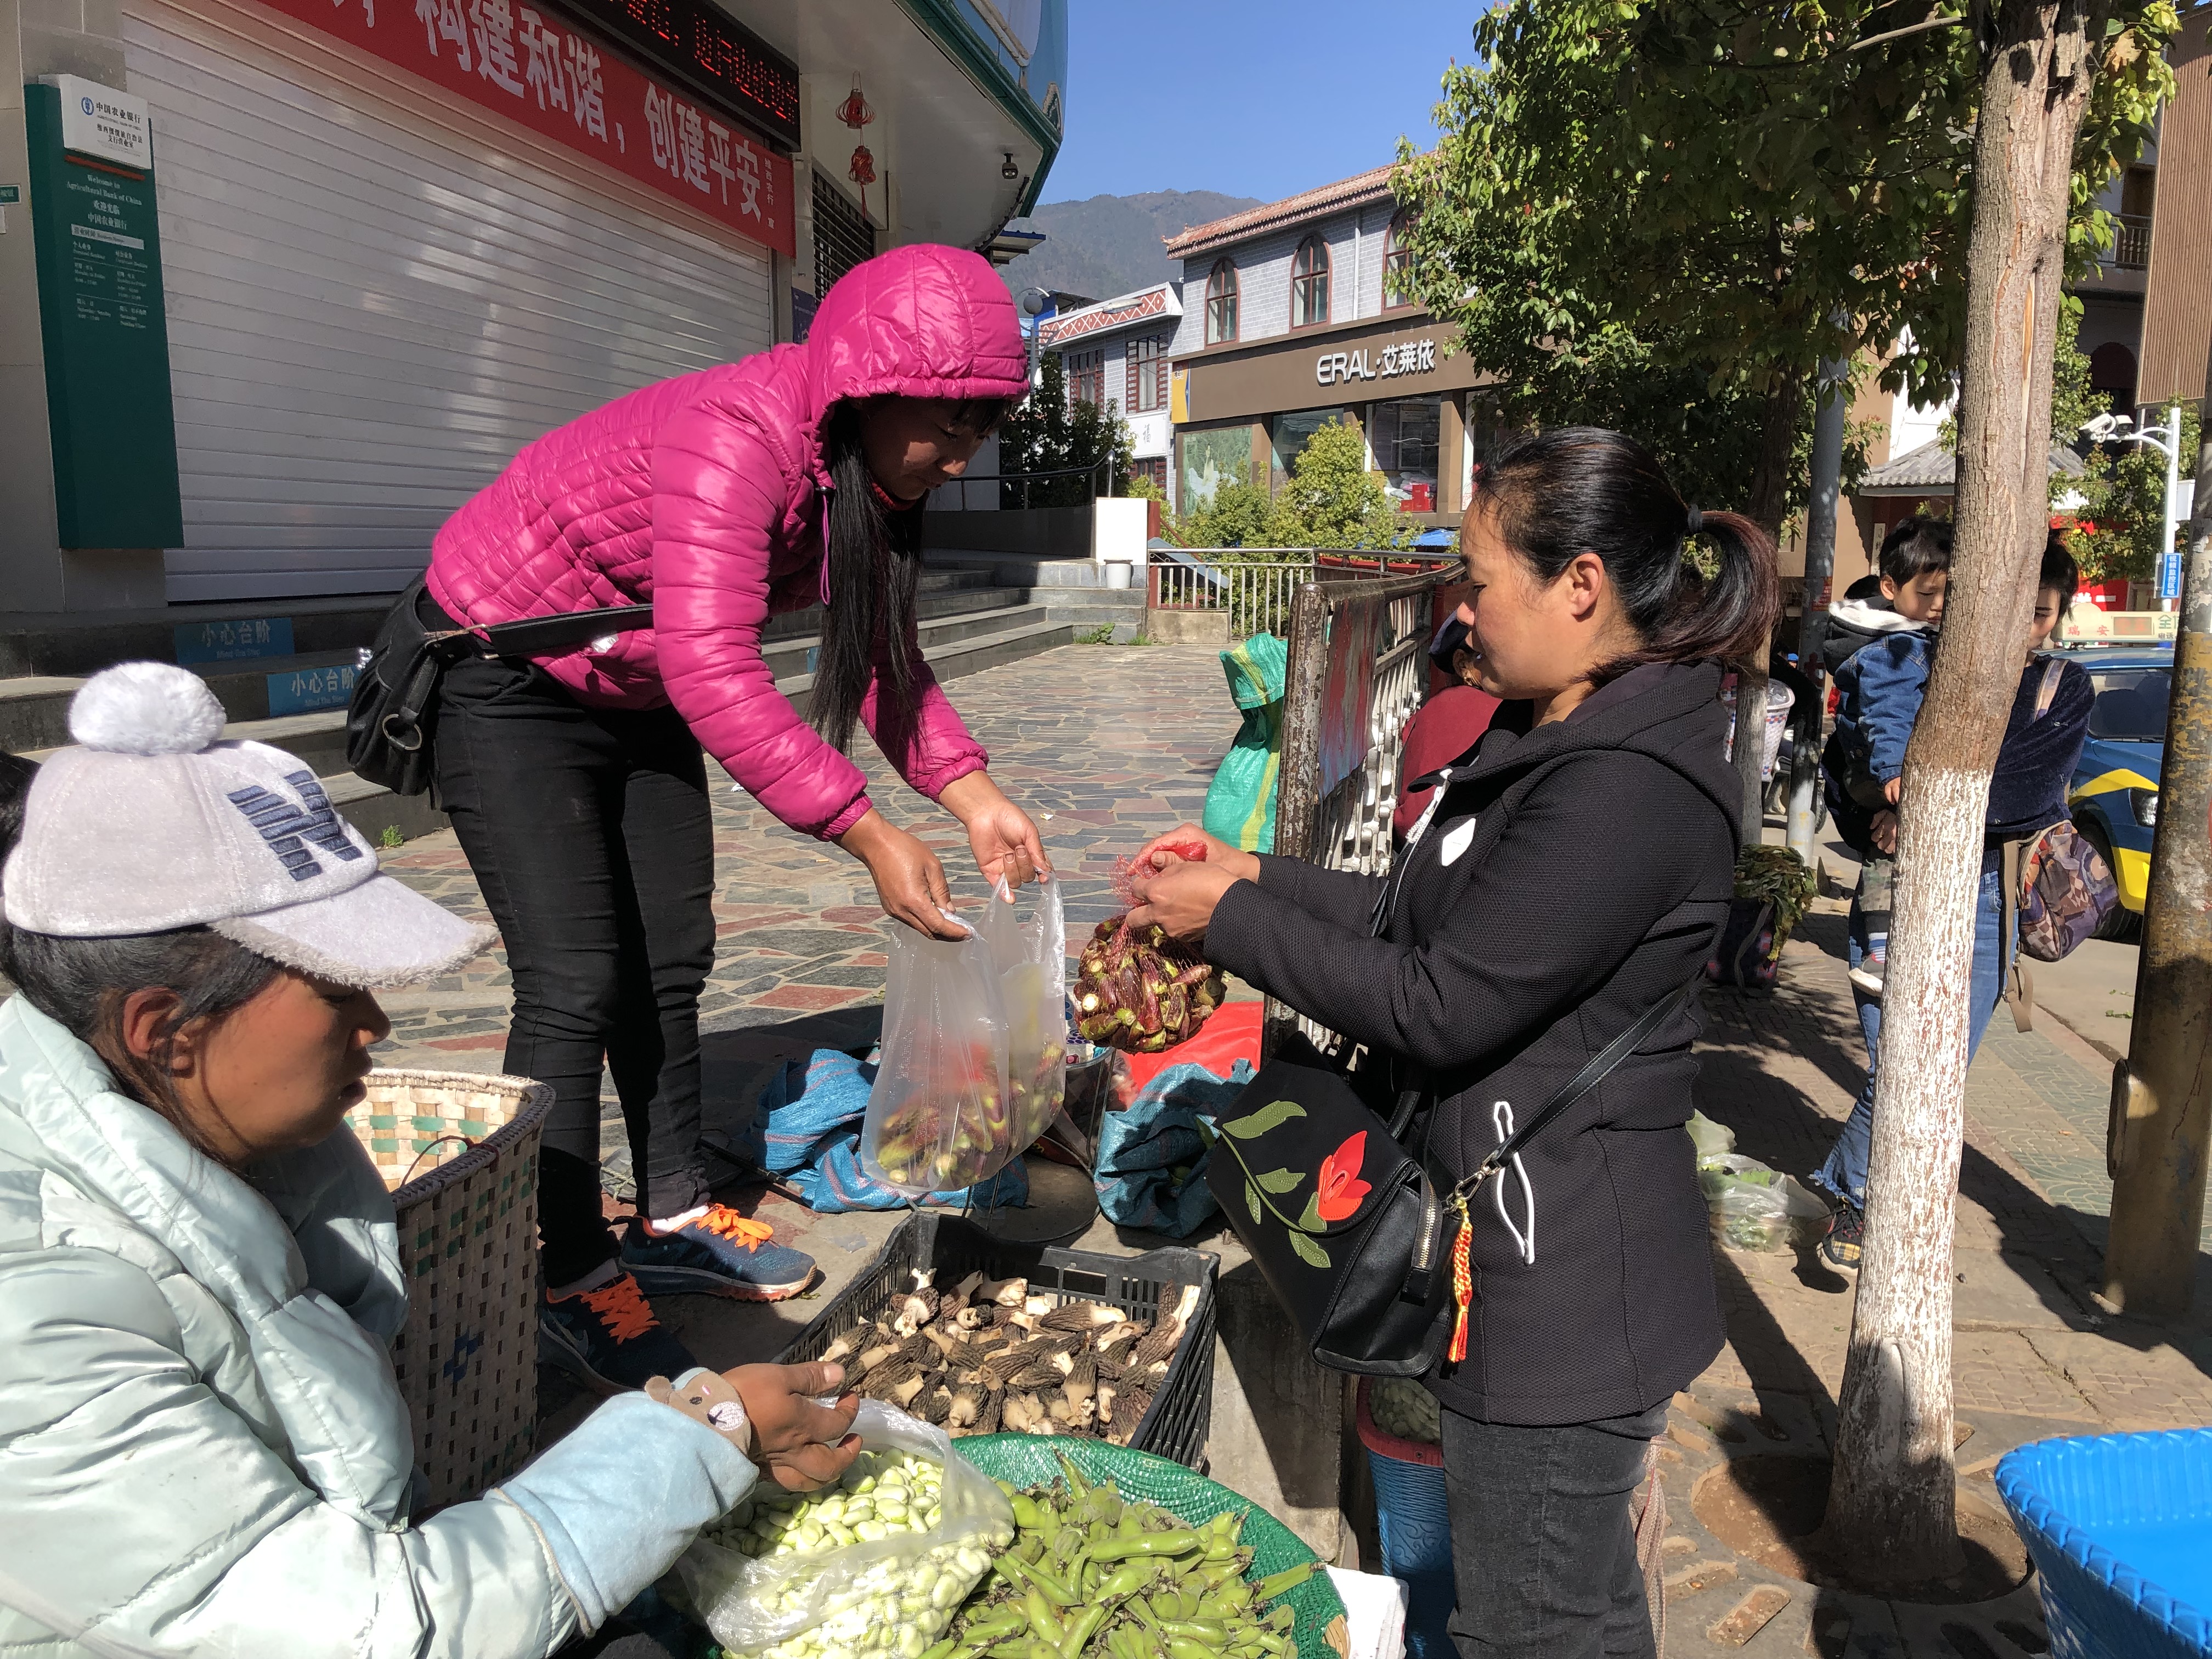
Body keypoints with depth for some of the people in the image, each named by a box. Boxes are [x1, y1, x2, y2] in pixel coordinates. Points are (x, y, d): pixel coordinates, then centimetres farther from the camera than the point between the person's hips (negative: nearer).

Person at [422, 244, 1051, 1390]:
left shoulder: (870, 469, -6)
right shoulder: (734, 437, -34)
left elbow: (884, 655, -1)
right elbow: (711, 668, -44)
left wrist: (975, 797, -14)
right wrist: (871, 840, -45)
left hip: (635, 695, 9)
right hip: (504, 681, -8)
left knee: (669, 963, 10)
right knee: (576, 983, -13)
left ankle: (673, 1220, 23)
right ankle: (569, 1281, -1)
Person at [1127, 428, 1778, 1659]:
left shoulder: (1629, 787, -26)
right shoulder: (1556, 738, 8)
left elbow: (1435, 1007, -24)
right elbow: (1425, 915, 12)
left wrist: (1230, 920, -14)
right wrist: (1258, 879, 5)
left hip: (1562, 1286, -10)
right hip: (1538, 1251, 10)